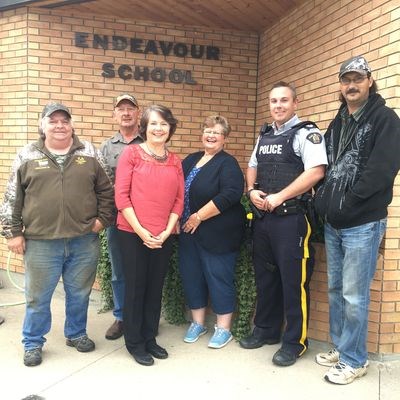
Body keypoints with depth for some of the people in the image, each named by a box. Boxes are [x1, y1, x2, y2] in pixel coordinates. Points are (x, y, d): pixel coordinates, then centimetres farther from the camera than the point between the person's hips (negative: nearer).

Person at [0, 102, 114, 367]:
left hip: (84, 241, 1)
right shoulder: (27, 156, 2)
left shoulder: (90, 153, 4)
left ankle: (77, 334, 37)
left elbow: (106, 189, 9)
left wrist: (103, 218, 1)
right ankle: (33, 344, 31)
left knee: (80, 294, 15)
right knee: (38, 297, 11)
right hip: (41, 243, -1)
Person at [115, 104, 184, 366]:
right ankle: (135, 343, 24)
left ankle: (150, 338, 30)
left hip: (164, 237, 4)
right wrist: (141, 231, -13)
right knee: (135, 288, 7)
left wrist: (167, 231, -5)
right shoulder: (131, 153, -4)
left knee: (155, 288, 13)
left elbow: (179, 200, 7)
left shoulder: (175, 161, 9)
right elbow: (121, 195, -9)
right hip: (133, 234, -4)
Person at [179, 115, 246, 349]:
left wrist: (199, 216, -19)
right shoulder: (191, 160, 13)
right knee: (191, 277, 12)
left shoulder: (228, 163, -7)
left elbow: (230, 194, -22)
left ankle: (224, 329, 17)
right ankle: (198, 323, 28)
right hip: (189, 232, 7)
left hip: (218, 234, -7)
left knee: (219, 278, 1)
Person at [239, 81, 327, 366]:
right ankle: (266, 330, 31)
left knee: (293, 280, -1)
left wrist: (278, 197, -19)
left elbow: (316, 172, -19)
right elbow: (252, 167, 23)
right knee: (265, 276, 16)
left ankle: (295, 342, 14)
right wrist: (252, 191, 1)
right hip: (263, 217, 8)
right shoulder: (264, 136, 16)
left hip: (292, 218, -7)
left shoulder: (306, 133, -7)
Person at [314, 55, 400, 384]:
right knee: (335, 290, 14)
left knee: (354, 296, -1)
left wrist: (345, 205, -16)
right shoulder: (337, 123, 15)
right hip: (333, 224, 7)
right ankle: (340, 348, 30)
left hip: (363, 223, -7)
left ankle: (354, 360, 15)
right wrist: (323, 201, 1)